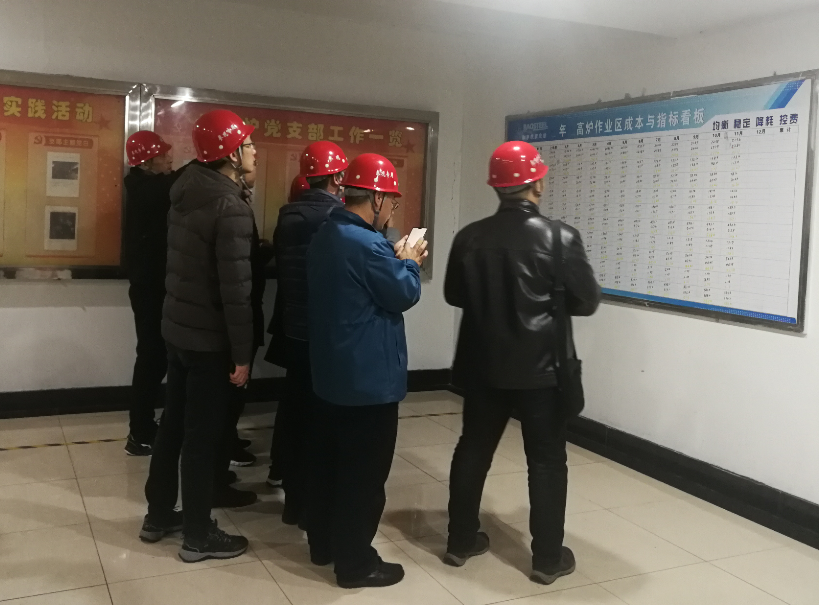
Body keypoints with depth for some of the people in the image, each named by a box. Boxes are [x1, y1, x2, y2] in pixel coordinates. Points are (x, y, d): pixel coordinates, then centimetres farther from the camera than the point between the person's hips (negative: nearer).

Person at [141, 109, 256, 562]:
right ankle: (198, 536, 15)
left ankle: (158, 515, 32)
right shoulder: (231, 208, -21)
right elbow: (236, 290, -22)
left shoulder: (186, 191, 7)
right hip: (209, 337, -9)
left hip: (177, 326, 9)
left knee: (174, 422, 18)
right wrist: (242, 353, -17)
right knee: (202, 434, 2)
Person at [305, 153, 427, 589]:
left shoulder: (326, 235, 9)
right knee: (364, 473, 2)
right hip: (368, 378, -10)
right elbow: (403, 295, -14)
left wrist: (395, 260, 9)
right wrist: (409, 262, 2)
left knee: (328, 462, 18)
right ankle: (355, 562, 14)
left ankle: (323, 543, 32)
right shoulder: (367, 244, -23)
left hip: (330, 372, 10)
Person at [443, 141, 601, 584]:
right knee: (546, 461, 8)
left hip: (484, 365, 4)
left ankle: (460, 541, 27)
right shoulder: (560, 238, -14)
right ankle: (547, 559, 17)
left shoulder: (470, 237, -3)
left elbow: (454, 295, 8)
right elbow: (587, 301, -7)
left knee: (473, 450, 16)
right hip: (541, 368, -3)